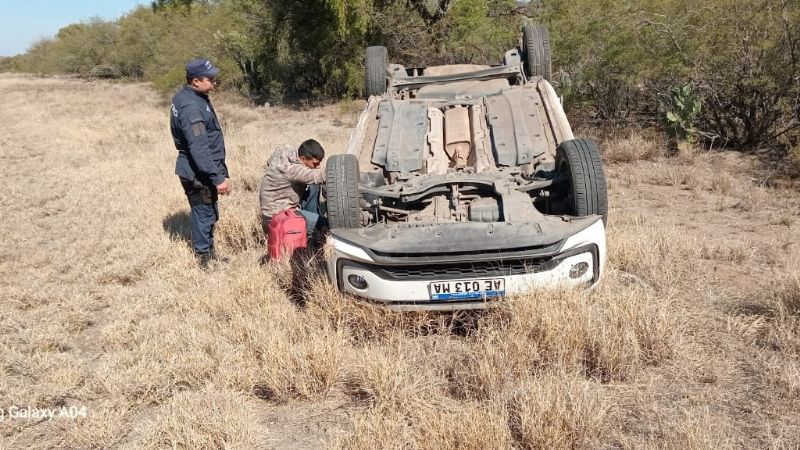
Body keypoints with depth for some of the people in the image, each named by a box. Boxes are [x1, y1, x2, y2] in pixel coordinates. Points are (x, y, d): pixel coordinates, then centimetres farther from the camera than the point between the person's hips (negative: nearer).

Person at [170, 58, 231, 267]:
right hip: (199, 174, -10)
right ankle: (205, 258, 16)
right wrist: (218, 178, -29)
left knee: (209, 214, 20)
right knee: (205, 215, 2)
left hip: (198, 171, 10)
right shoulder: (191, 108, -26)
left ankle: (208, 253, 35)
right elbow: (200, 149, -30)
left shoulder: (185, 96, 6)